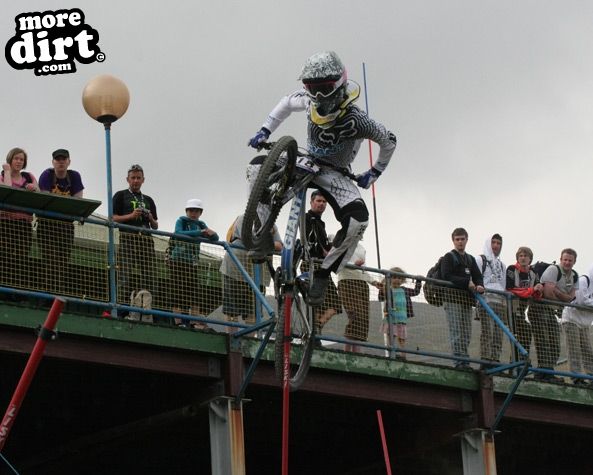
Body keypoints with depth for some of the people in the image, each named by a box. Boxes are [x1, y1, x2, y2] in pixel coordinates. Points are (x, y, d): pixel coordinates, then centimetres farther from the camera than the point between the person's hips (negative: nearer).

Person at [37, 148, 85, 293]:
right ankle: (49, 294, -13)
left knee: (64, 263, -2)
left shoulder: (74, 176, 4)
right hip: (47, 222, -3)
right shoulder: (47, 175, -5)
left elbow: (78, 200, -1)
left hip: (66, 224, 3)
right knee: (50, 261, -10)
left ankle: (60, 294, -2)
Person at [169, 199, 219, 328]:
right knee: (178, 293, -6)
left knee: (195, 293, -1)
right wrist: (199, 232, -29)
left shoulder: (201, 224, 13)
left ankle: (195, 322, 0)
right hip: (178, 260, -5)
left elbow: (215, 239, 6)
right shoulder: (181, 221, -2)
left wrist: (212, 233, -19)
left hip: (191, 263, 5)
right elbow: (178, 233, -23)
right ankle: (178, 322, -5)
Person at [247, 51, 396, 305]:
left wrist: (374, 173, -1)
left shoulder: (354, 119, -29)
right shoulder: (311, 102, -14)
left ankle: (323, 272, -14)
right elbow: (287, 102, 11)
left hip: (334, 174, -4)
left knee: (358, 221, -31)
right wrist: (264, 131, 5)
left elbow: (388, 141, -11)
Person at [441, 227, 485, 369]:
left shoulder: (470, 259, 21)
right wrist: (466, 282, -20)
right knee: (456, 332, -11)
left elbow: (477, 276, 13)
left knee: (466, 333, 5)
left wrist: (479, 285, -11)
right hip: (453, 298, -6)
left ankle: (464, 361, 8)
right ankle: (460, 361, -14)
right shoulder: (449, 257, 2)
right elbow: (447, 277, -11)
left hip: (466, 299, 6)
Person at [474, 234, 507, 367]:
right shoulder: (480, 260, 7)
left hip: (499, 302, 7)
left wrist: (505, 301, 18)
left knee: (498, 334, 1)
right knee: (487, 331, -14)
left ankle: (495, 360, 2)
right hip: (486, 300, -7)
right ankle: (485, 360, -16)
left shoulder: (501, 265, 26)